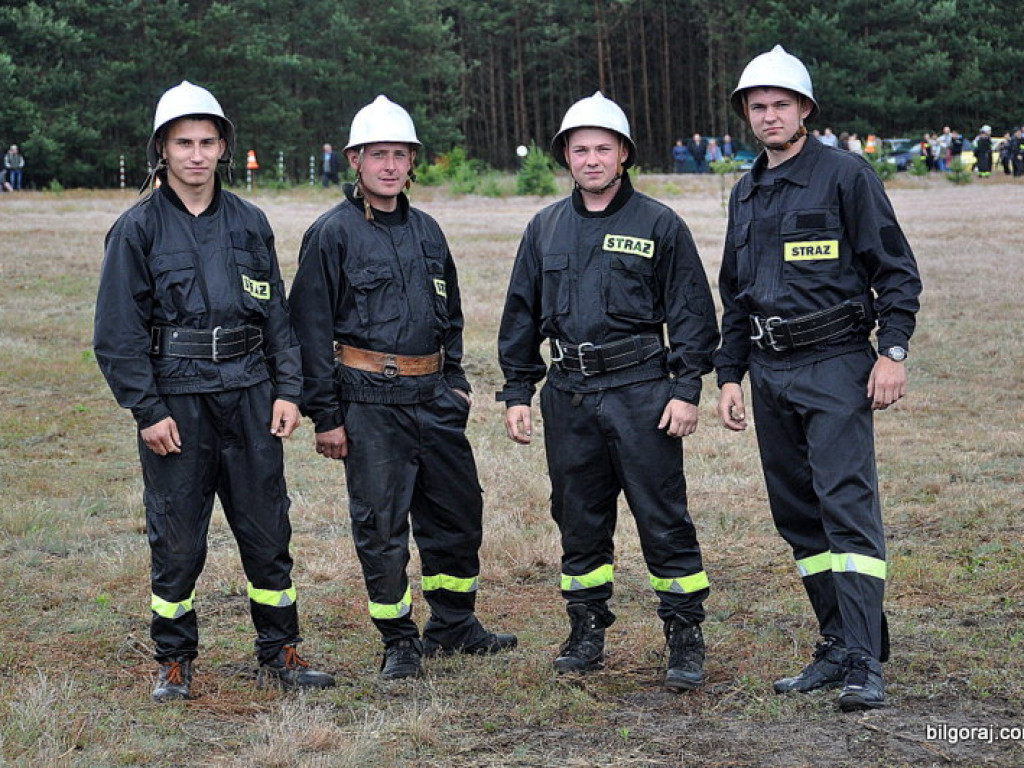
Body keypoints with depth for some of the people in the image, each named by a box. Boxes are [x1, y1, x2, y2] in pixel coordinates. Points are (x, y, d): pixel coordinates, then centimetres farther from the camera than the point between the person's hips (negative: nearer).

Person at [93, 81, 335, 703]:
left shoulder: (249, 224, 10)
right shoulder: (137, 230, -1)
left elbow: (277, 314, 14)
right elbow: (118, 332, -3)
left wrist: (288, 389, 4)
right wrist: (148, 411, -9)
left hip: (249, 397, 3)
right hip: (176, 402, -3)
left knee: (268, 531, 6)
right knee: (177, 540, 2)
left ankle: (281, 654, 18)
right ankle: (175, 662, 18)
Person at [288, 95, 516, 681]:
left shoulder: (426, 231, 13)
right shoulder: (333, 234, -6)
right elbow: (312, 329, -7)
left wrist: (455, 381, 16)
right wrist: (326, 415, -10)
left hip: (433, 397, 6)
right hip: (370, 401, -6)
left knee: (459, 511, 11)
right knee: (381, 525, 1)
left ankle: (454, 625, 27)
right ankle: (400, 642, 14)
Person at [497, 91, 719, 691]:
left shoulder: (659, 225, 0)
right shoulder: (546, 229, 12)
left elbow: (693, 314, -1)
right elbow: (522, 315, 17)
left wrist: (687, 390, -9)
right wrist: (517, 392, 11)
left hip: (640, 391, -4)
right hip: (567, 392, 4)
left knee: (664, 519, -3)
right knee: (579, 518, 11)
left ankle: (686, 640, 4)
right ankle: (588, 632, 22)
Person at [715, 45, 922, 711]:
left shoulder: (845, 175, -3)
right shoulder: (746, 194, 17)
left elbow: (897, 270, -5)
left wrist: (892, 351, -13)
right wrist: (730, 375, 18)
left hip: (835, 365, -7)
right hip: (771, 374, 7)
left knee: (848, 507, -13)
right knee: (798, 515, 7)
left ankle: (865, 666, -14)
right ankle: (839, 648, 16)